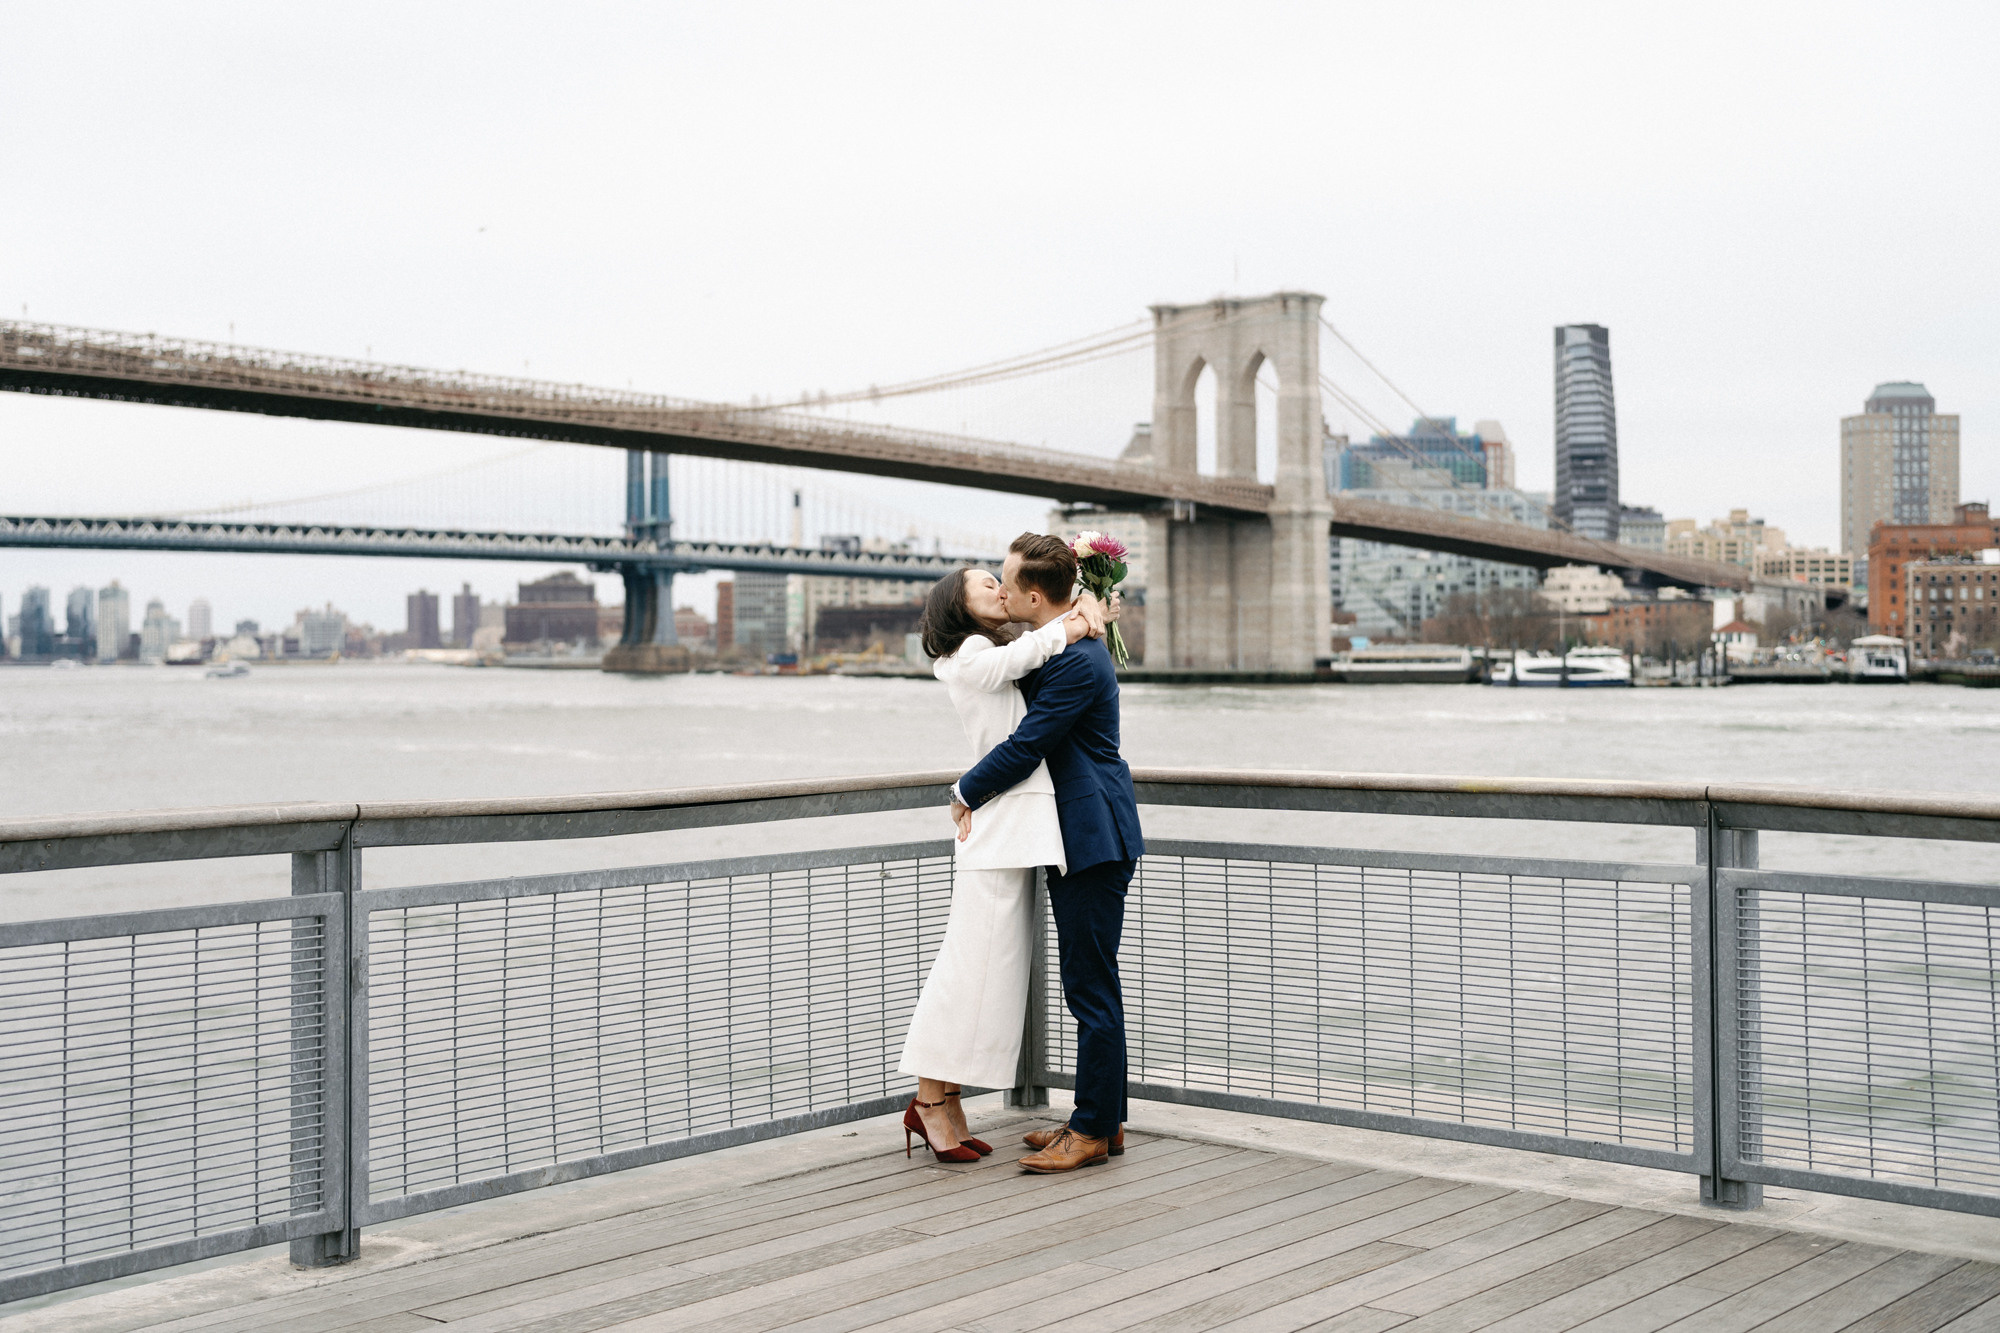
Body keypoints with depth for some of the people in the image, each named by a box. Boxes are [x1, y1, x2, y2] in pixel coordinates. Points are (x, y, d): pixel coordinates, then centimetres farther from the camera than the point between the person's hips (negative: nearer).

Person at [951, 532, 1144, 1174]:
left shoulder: (1075, 662, -21)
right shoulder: (1066, 645, 12)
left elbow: (1025, 747, -19)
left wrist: (966, 793, -5)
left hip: (1092, 839, -11)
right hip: (1080, 838, 11)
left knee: (1092, 989, -4)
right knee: (1091, 985, 15)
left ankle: (1093, 1130, 2)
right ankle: (1103, 1119, 23)